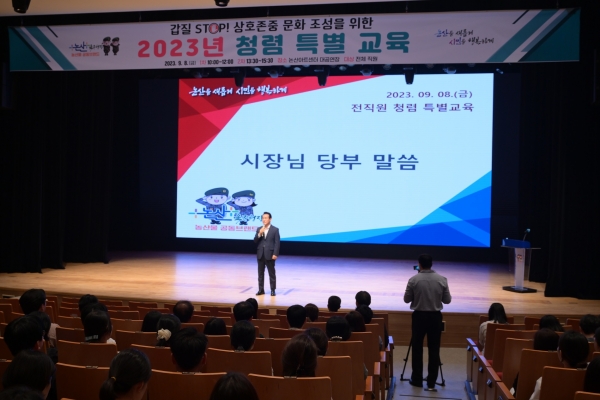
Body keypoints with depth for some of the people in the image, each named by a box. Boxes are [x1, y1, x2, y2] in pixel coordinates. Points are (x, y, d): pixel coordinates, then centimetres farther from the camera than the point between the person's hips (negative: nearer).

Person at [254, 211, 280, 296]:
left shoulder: (275, 229, -2)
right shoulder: (259, 229, 11)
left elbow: (277, 243, -6)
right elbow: (255, 241, 5)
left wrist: (275, 254, -14)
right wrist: (259, 234, -12)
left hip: (270, 254, -4)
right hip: (260, 254, 4)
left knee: (271, 273, 2)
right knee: (260, 273, 8)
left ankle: (273, 290, 9)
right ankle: (261, 289, 15)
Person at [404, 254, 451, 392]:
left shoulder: (414, 280, -9)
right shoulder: (442, 280, -4)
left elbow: (406, 299, -1)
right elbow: (447, 300, 2)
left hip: (419, 315, -1)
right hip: (435, 316, 1)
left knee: (417, 348, 10)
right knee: (434, 350, 5)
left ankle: (417, 380, 16)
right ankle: (431, 383, 5)